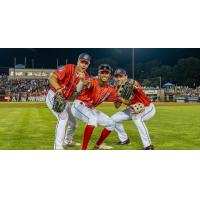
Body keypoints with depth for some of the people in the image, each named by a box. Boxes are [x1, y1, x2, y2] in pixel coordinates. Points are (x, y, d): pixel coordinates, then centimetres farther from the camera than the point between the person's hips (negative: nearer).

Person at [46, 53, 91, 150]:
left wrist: (82, 79, -33)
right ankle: (58, 146, -22)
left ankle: (67, 141, 43)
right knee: (63, 116, -28)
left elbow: (78, 90, -16)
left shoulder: (85, 76, -4)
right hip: (53, 96, -7)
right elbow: (51, 77, -29)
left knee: (73, 123, 15)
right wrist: (58, 88, -45)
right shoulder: (68, 68, -21)